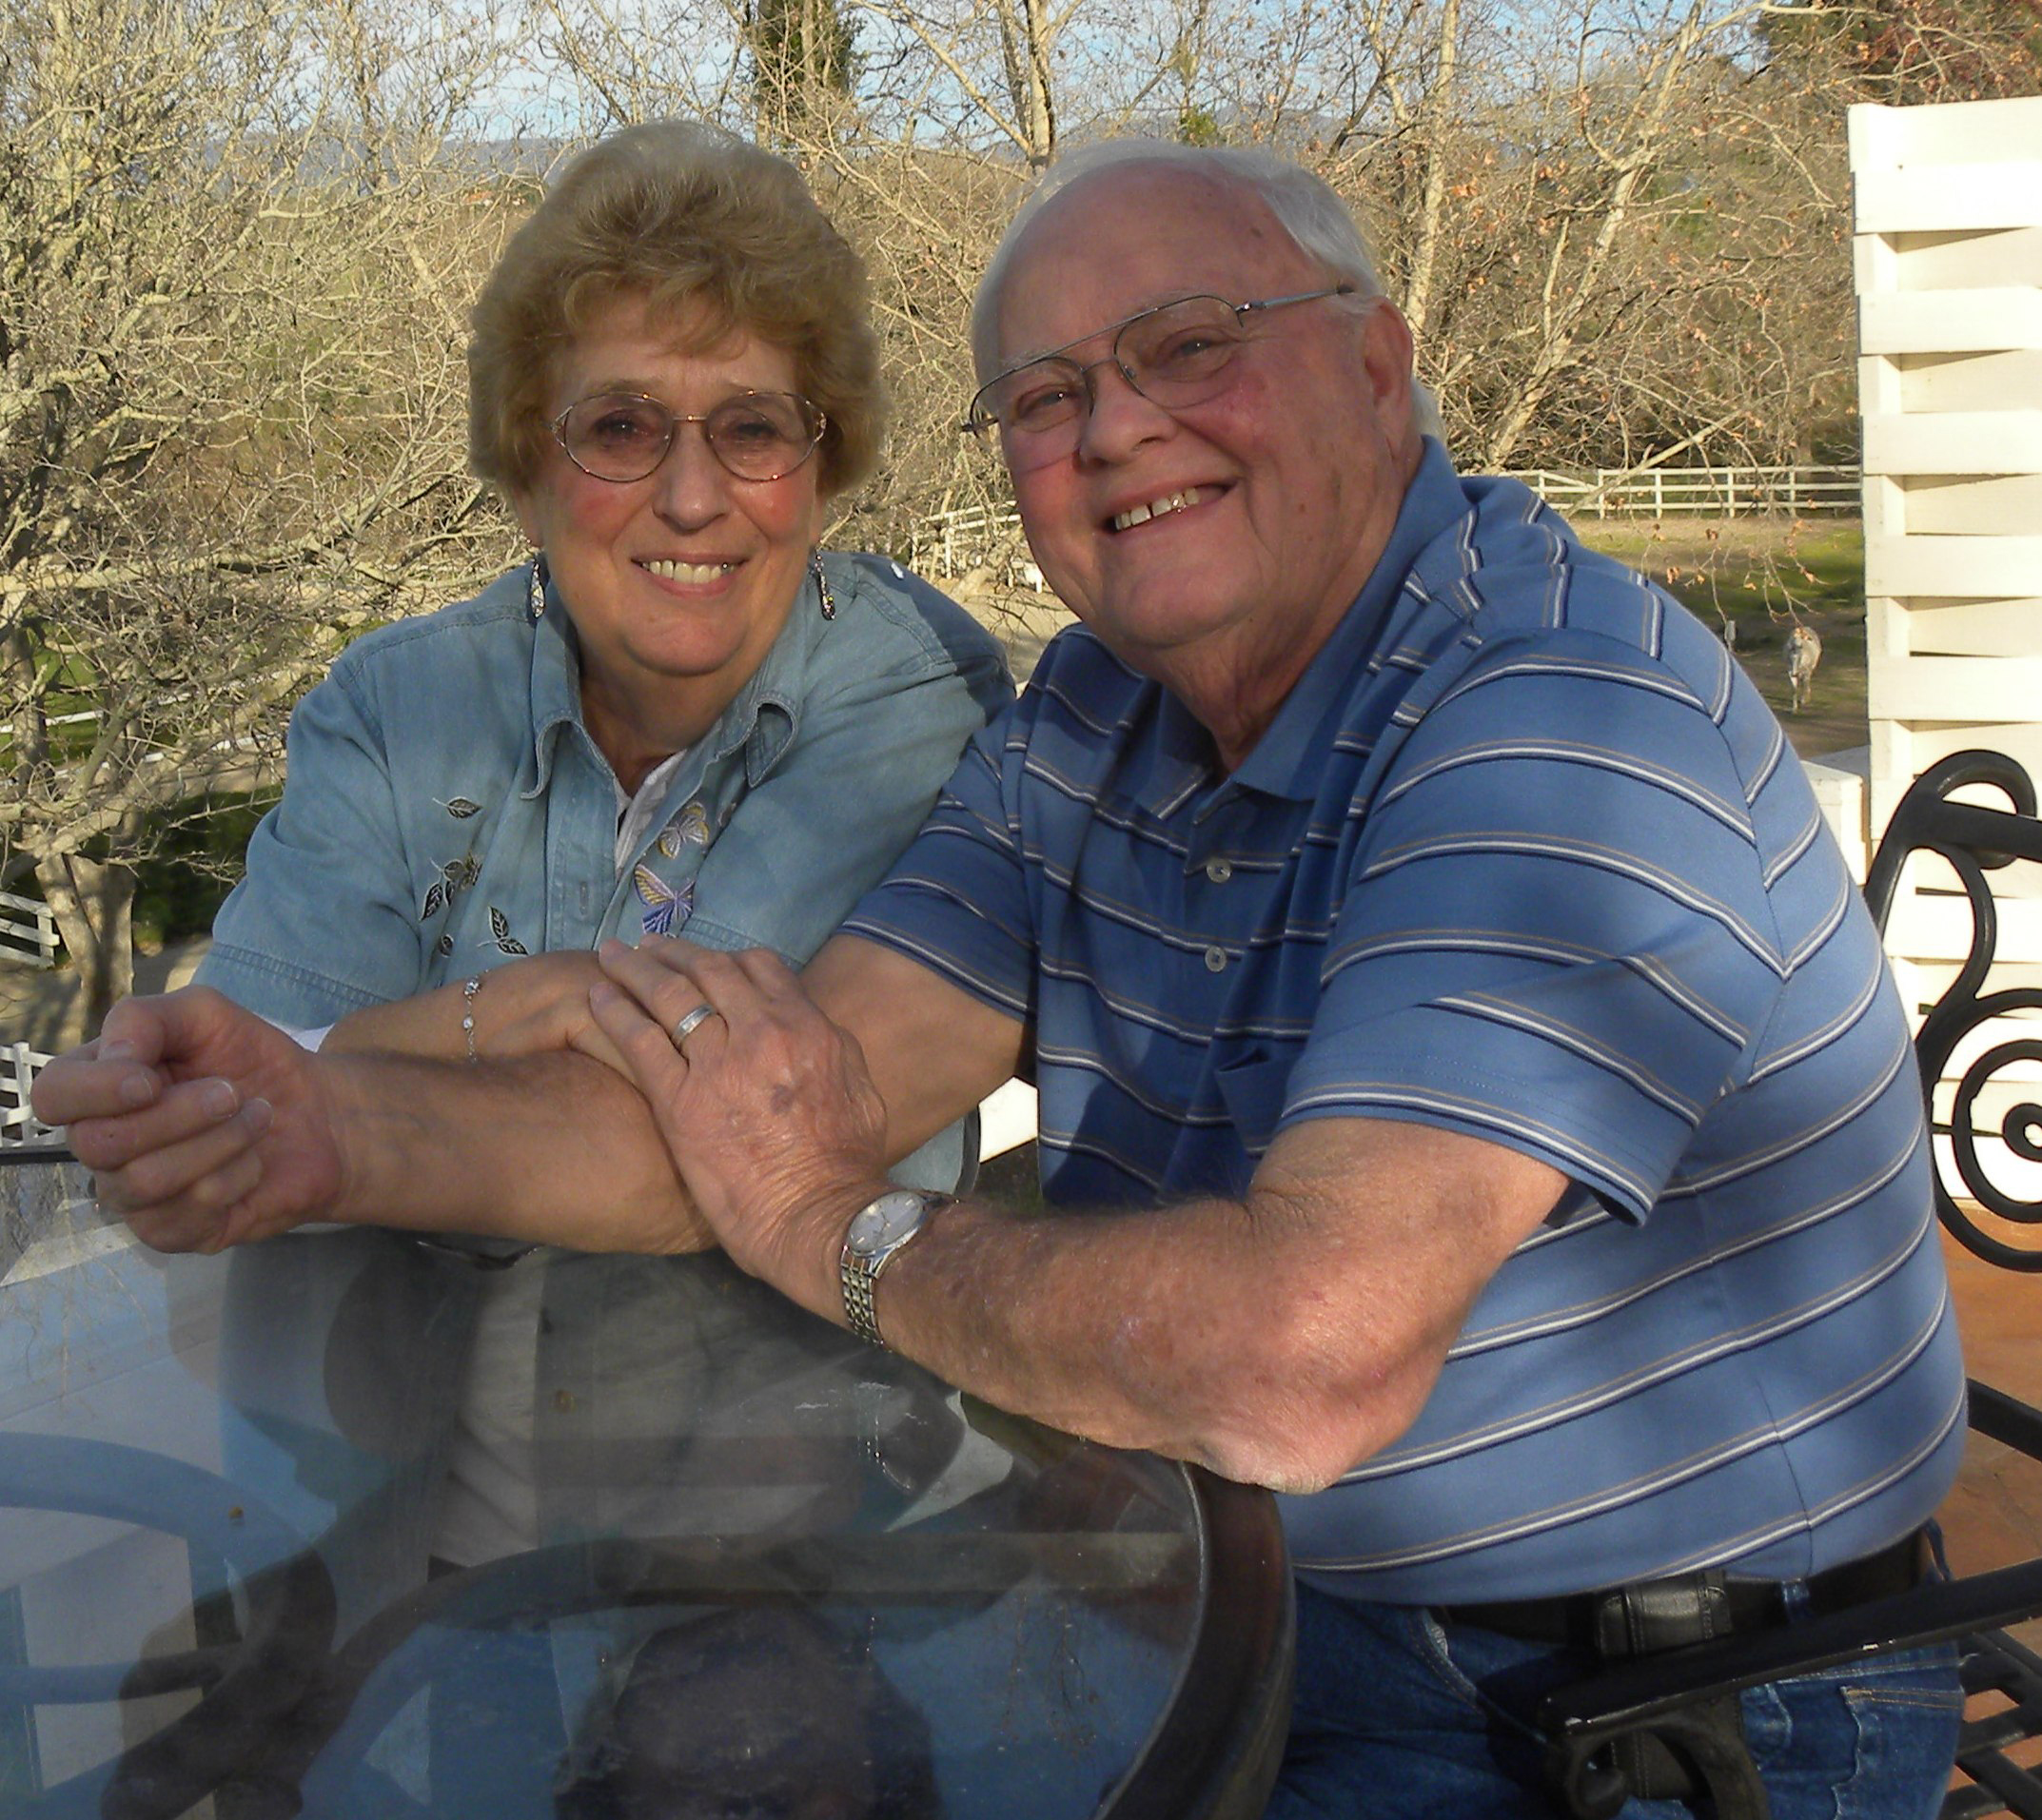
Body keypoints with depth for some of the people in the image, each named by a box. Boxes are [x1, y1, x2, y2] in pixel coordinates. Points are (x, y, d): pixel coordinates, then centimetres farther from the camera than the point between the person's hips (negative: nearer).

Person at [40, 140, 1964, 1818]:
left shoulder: (1569, 722, -24)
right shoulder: (1097, 723, 5)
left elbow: (1301, 1358, -34)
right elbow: (821, 1091, -6)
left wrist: (844, 1240, -18)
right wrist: (352, 1132, -23)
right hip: (1245, 1621, 7)